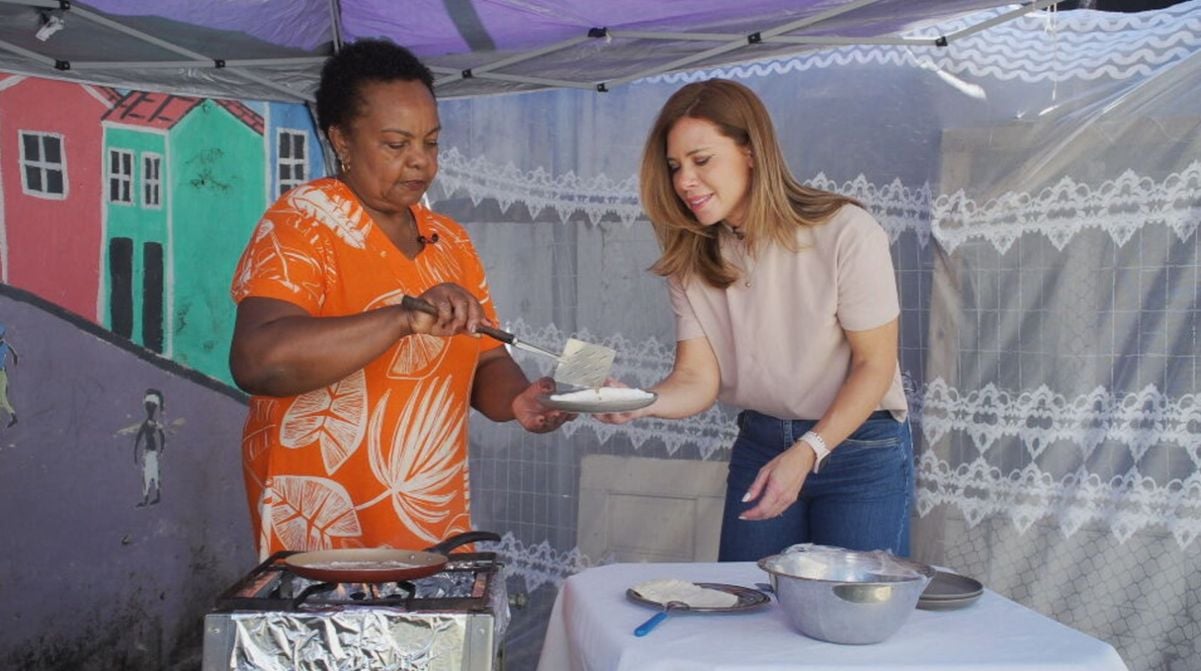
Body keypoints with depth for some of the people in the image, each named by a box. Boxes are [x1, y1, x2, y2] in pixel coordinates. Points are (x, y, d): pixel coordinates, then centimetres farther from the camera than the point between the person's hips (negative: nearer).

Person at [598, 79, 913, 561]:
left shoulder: (845, 233, -17)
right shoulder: (692, 257, -2)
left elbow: (875, 364, -12)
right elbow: (697, 378, -10)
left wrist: (805, 454, -21)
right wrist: (638, 403, -31)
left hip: (861, 448, -4)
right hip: (758, 445, 4)